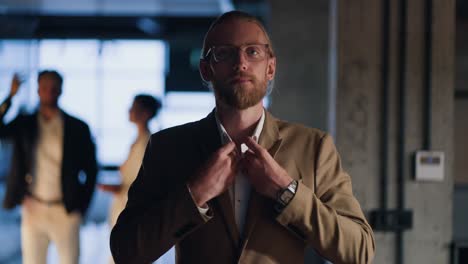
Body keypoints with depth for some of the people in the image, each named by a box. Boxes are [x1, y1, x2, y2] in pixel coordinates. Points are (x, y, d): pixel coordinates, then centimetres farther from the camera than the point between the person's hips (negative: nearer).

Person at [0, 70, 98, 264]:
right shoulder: (24, 124, 4)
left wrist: (82, 205, 0)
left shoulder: (77, 128, 1)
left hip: (66, 211, -1)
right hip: (33, 210, 1)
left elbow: (91, 170, 5)